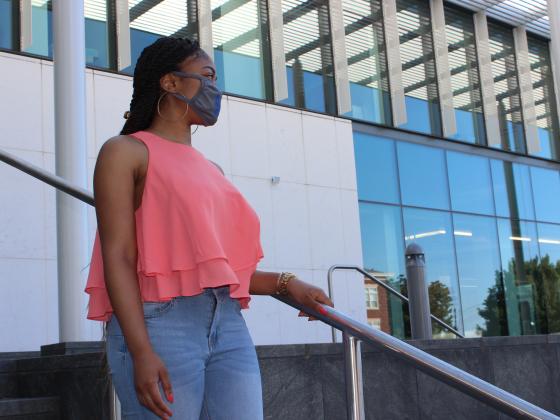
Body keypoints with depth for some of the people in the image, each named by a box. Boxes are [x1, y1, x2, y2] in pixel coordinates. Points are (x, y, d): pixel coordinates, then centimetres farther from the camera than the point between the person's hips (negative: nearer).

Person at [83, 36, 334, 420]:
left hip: (229, 326, 6)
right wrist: (141, 351, -18)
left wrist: (285, 283, 8)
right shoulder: (126, 151, 4)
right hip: (160, 322, -6)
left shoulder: (212, 170, 23)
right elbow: (118, 257, -7)